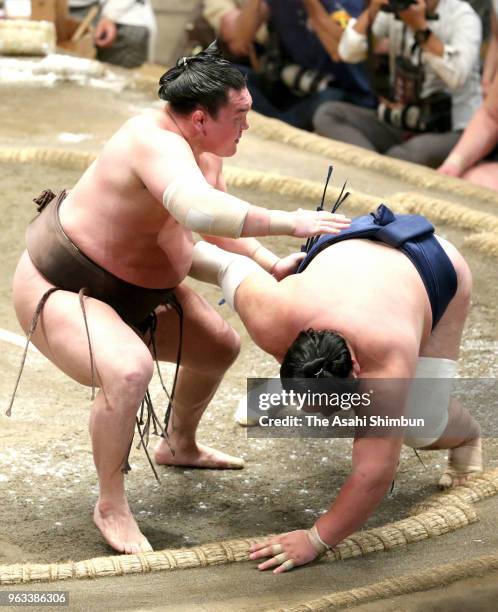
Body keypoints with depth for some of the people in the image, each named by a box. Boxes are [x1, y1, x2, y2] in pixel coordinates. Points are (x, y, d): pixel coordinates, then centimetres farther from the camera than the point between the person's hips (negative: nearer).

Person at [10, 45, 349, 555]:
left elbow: (218, 220, 10)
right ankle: (110, 505, -16)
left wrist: (272, 265, -3)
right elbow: (199, 211, -52)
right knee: (129, 371, -37)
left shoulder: (201, 148, -3)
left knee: (219, 346, 21)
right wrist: (287, 222, -49)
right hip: (58, 291, -10)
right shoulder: (158, 144, -33)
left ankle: (178, 445, 46)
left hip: (133, 289, 10)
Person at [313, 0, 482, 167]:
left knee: (419, 150, -40)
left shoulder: (462, 15, -9)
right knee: (327, 114, -11)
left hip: (451, 131, -6)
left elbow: (456, 76, -26)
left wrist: (420, 26, -25)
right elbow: (348, 53, -4)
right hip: (397, 126, 6)